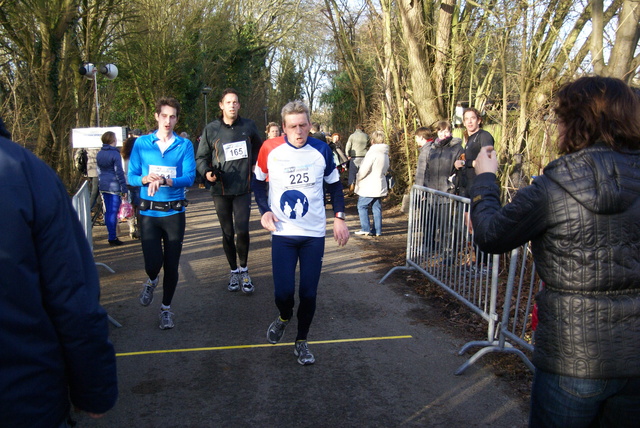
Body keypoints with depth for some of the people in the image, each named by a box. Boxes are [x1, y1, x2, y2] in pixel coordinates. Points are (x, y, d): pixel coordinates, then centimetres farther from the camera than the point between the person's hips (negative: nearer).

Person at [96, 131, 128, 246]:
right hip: (114, 187, -7)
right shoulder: (115, 154, -12)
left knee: (107, 211, 13)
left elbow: (99, 171, 17)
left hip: (103, 187, 7)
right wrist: (124, 189, -10)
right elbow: (119, 172, -13)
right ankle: (112, 238, 0)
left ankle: (111, 235, 20)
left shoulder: (99, 154, 11)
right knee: (113, 212, -3)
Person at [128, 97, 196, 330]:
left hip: (174, 212, 0)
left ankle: (166, 308, 28)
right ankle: (151, 281, 32)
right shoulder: (141, 143, 1)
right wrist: (146, 179, -21)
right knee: (153, 263, -7)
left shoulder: (184, 145, -1)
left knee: (171, 265, 7)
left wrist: (164, 181, -27)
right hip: (148, 212, 0)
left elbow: (189, 178, -12)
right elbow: (131, 177, 0)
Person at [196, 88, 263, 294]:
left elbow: (259, 147, 21)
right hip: (221, 189, 1)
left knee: (242, 230, -11)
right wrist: (207, 172, -14)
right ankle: (234, 271, 25)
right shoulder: (211, 129, 0)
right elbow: (202, 157, 5)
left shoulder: (248, 126, 3)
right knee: (228, 233, 9)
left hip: (243, 188, 0)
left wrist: (252, 165, 9)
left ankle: (244, 269, 11)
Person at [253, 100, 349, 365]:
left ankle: (301, 342, 25)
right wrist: (264, 210, -5)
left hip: (314, 234, 1)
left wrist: (339, 217, -2)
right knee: (283, 292, -7)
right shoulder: (270, 149, -7)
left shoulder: (322, 150, -4)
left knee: (309, 293, 3)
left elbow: (334, 184, 9)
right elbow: (258, 181, 9)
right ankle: (284, 317, 30)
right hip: (282, 233, -1)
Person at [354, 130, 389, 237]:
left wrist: (358, 179, -4)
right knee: (377, 208, 10)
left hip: (368, 187, -8)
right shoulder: (385, 154, 11)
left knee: (362, 206, 4)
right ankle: (377, 230, 11)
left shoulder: (372, 153, -17)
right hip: (380, 186, 8)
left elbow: (364, 169, -19)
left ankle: (365, 229, 0)